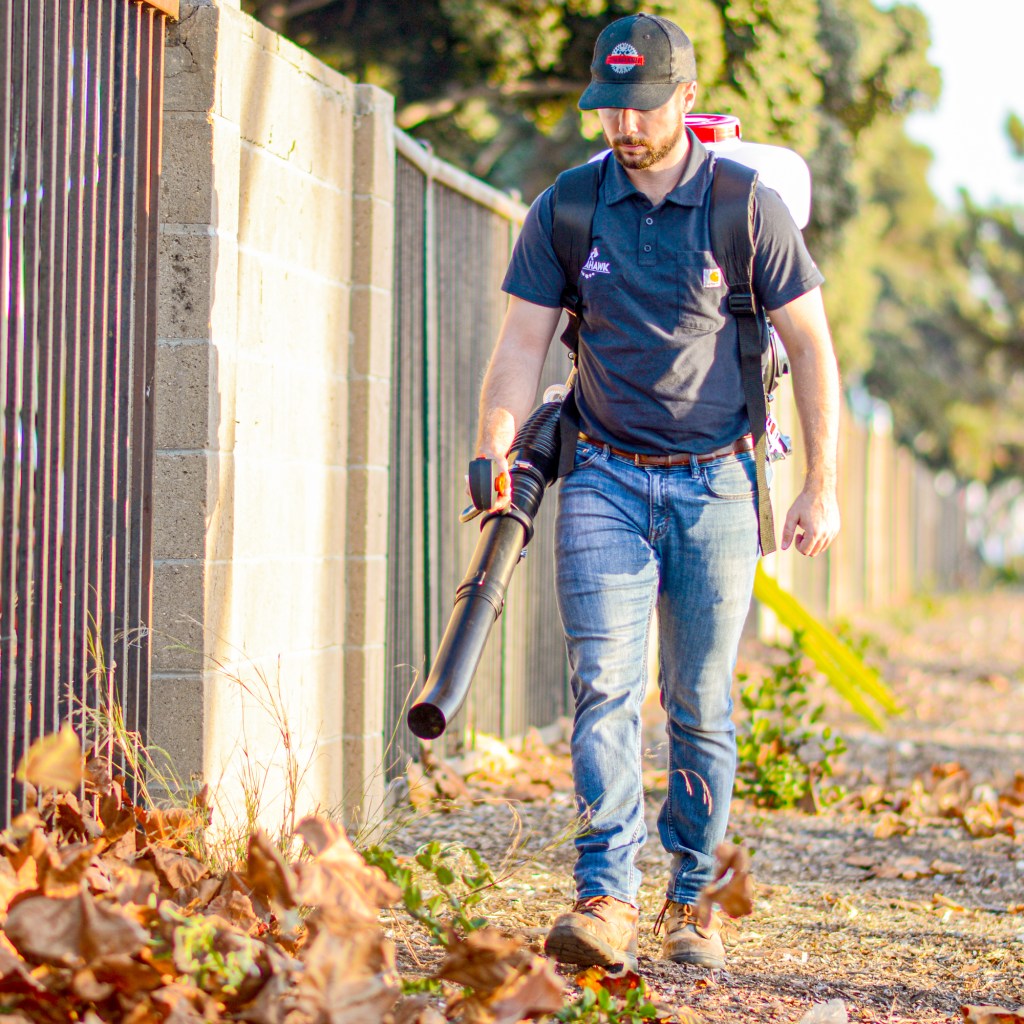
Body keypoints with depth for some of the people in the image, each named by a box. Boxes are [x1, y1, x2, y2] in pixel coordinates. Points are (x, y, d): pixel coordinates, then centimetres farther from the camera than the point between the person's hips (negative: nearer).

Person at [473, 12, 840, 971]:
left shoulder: (749, 208, -4)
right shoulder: (563, 212, 1)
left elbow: (809, 345, 1)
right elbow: (521, 345, 4)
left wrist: (820, 486, -1)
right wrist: (493, 460, -11)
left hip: (714, 486, -1)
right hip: (605, 482, 1)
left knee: (699, 706, 4)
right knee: (603, 685, -13)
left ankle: (691, 900, 17)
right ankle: (606, 898, -18)